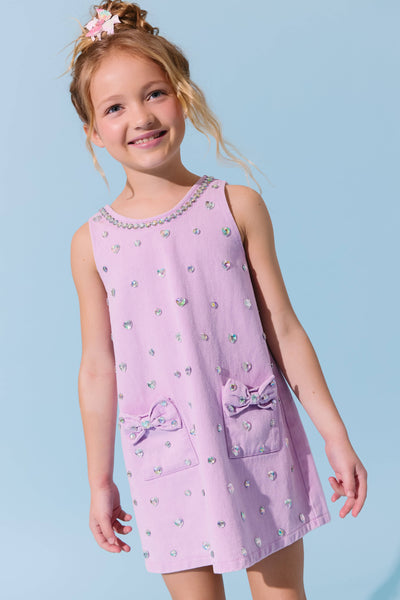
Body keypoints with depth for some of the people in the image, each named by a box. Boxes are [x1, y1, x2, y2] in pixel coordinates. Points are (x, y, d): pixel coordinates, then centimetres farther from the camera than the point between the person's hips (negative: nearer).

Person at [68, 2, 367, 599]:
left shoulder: (237, 206, -2)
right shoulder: (93, 242, 0)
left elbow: (283, 329, 1)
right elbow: (98, 368, 4)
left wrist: (335, 434, 1)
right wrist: (100, 481, 8)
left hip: (261, 449, 0)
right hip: (169, 466, 0)